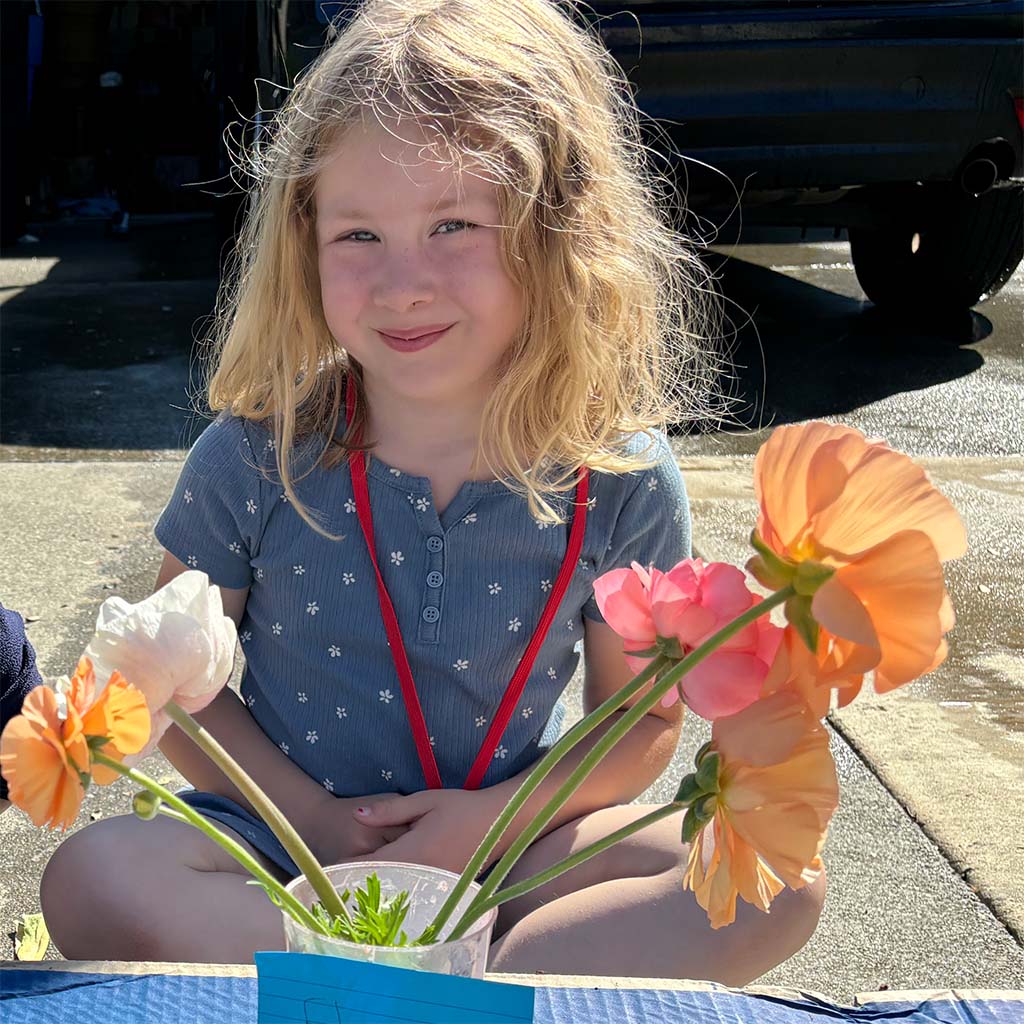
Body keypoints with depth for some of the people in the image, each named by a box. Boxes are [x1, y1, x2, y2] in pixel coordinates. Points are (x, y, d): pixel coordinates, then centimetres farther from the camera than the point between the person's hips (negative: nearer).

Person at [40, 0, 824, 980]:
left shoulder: (622, 484, -13)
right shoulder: (256, 454, -13)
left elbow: (640, 718, 0)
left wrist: (494, 815, -16)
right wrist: (316, 819, -14)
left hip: (510, 848, 0)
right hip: (285, 838, 1)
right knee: (92, 876, -30)